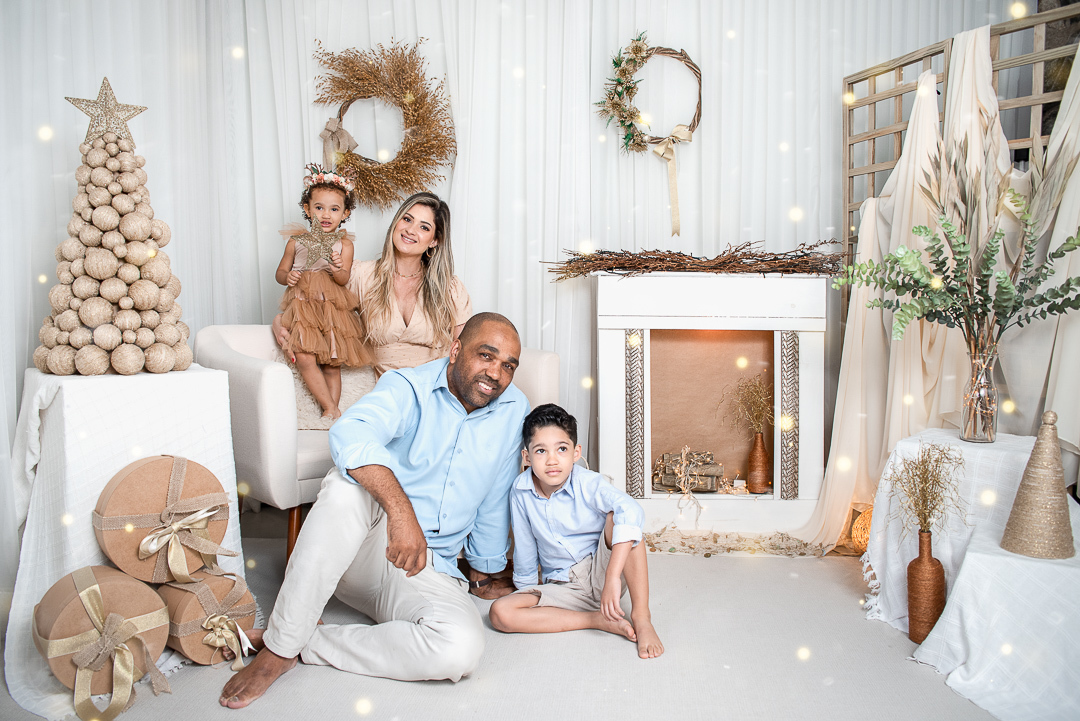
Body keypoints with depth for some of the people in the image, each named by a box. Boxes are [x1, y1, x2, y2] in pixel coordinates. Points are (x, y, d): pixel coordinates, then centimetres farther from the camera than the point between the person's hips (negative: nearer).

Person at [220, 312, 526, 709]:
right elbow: (350, 435, -33)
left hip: (427, 570, 3)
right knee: (350, 483, -36)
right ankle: (280, 645, -25)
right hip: (366, 544, -2)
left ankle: (308, 644, -13)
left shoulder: (514, 410, 2)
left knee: (462, 647, -29)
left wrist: (483, 573, 23)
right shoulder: (408, 389, -10)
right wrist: (401, 510, -46)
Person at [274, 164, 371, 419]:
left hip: (333, 309, -1)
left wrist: (338, 270, -29)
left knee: (332, 364, 0)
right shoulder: (296, 242, 9)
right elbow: (280, 272, 16)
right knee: (305, 358, -16)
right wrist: (287, 277, -6)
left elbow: (344, 279, -7)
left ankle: (330, 411, 8)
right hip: (303, 307, 1)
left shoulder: (344, 244, 4)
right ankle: (333, 409, -10)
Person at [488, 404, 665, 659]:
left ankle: (641, 617, -24)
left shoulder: (588, 483, -20)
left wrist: (613, 577, -47)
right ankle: (598, 620, -17)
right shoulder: (520, 492, -10)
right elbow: (525, 546, 5)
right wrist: (525, 586, 16)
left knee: (616, 518, -30)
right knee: (499, 613, -21)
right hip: (563, 587, 3)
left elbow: (630, 510, -39)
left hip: (600, 572, -3)